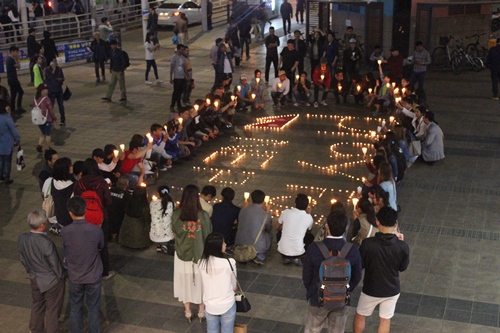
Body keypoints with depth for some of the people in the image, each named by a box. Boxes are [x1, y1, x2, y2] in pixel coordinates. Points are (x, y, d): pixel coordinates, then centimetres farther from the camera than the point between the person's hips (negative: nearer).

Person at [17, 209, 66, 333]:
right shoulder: (46, 243, -35)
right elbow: (55, 264, -22)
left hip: (35, 280, 6)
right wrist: (61, 277, -3)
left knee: (37, 306, 27)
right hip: (52, 281, -6)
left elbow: (22, 258, 1)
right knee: (52, 309, 15)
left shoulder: (21, 239, -16)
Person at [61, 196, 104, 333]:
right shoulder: (96, 230, -23)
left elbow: (66, 252, 0)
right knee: (93, 308, 17)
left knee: (75, 308, 21)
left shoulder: (65, 232, -20)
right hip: (93, 277, -1)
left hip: (74, 277, 1)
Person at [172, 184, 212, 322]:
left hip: (182, 253, 1)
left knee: (186, 281, 20)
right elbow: (208, 235, -9)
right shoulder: (203, 216, -22)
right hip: (200, 254, -1)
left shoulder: (176, 214, -18)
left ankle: (187, 312, 35)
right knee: (200, 282, 19)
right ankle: (201, 311, 34)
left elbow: (175, 232, -2)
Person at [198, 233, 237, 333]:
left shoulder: (202, 263, -11)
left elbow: (206, 285, 1)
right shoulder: (230, 262, -21)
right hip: (227, 305, -3)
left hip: (210, 306, 3)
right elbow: (235, 287, -6)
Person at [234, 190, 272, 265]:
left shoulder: (242, 210, -3)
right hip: (257, 247, -4)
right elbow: (269, 229, 8)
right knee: (269, 235, 24)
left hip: (240, 245, 4)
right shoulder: (266, 215, -12)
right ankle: (260, 257, 9)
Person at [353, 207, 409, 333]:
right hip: (392, 290, 2)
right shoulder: (403, 246, -18)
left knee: (360, 315, 23)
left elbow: (360, 265, -10)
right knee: (385, 320, 21)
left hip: (371, 289, -2)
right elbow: (403, 268, -1)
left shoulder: (368, 243, -24)